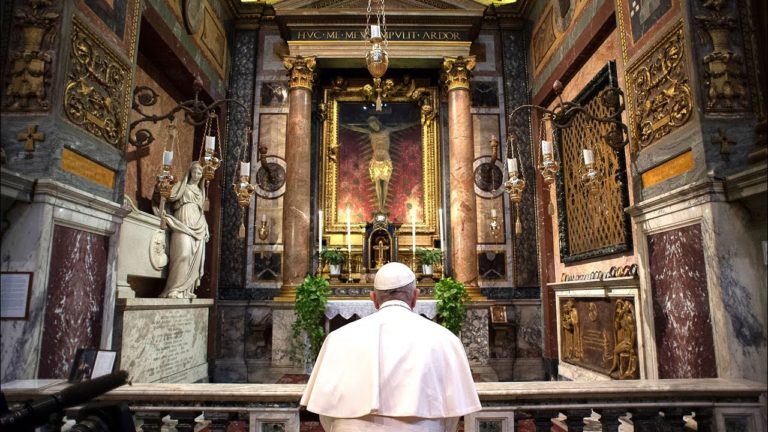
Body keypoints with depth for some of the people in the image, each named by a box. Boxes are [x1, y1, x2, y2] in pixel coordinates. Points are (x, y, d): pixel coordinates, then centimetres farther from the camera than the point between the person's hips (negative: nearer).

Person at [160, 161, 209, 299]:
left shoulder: (201, 191, 24)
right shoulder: (182, 186, 11)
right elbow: (170, 199, 0)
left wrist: (206, 228, 18)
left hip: (198, 226, 5)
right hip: (184, 222, -5)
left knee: (195, 257, -3)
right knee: (183, 253, -21)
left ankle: (186, 290, -1)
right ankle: (175, 289, -20)